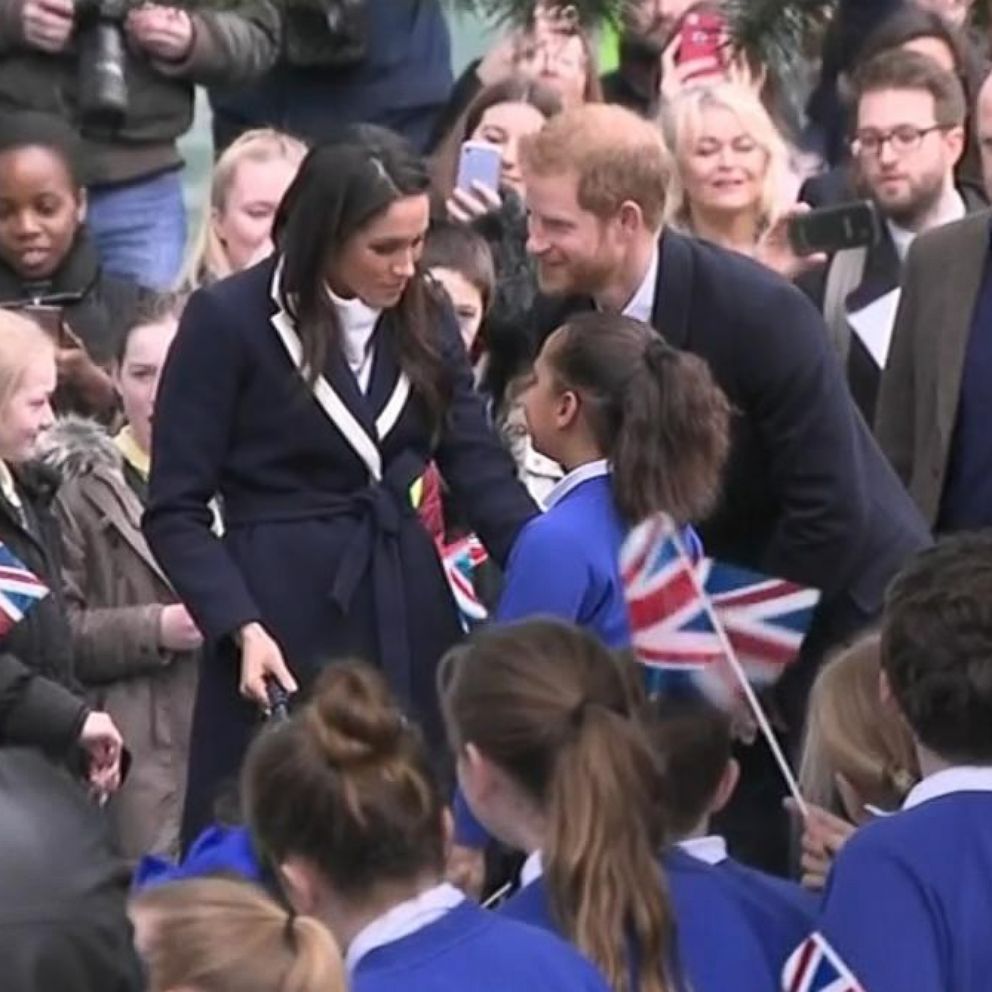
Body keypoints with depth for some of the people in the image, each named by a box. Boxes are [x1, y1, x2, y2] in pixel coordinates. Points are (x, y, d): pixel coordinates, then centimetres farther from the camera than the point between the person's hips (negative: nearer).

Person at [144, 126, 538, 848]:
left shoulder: (426, 320, 7)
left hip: (407, 611, 4)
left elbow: (482, 471, 0)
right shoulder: (229, 320, -7)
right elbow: (176, 510, -7)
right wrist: (241, 628, -20)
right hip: (284, 609, -4)